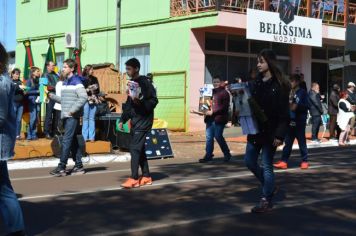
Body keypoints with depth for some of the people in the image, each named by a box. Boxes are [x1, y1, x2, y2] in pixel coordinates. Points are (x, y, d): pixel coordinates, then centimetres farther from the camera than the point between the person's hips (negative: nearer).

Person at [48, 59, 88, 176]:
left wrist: (73, 110, -20)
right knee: (73, 140, 11)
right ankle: (79, 165, 17)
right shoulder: (65, 82, 17)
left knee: (66, 141, -10)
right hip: (66, 116, 9)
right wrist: (52, 96, 8)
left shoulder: (76, 81, -8)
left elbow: (84, 97, -18)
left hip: (73, 116, -9)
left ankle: (61, 167, -9)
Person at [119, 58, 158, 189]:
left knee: (135, 148, -12)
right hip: (135, 120, 9)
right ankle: (146, 176, 19)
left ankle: (134, 179, -12)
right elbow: (128, 104, 21)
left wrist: (140, 103, -29)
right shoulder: (132, 83, 16)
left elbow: (154, 100, -14)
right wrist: (123, 120, 16)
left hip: (143, 120, -9)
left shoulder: (145, 82, -10)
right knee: (139, 148, 11)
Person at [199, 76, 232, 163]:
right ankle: (208, 155, 8)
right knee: (209, 137, 4)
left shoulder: (224, 93, -4)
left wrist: (213, 112, -18)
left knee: (218, 136, -5)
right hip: (210, 118, 7)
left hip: (219, 118, -7)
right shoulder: (212, 92, 19)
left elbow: (224, 106, -13)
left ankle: (227, 154, 11)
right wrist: (207, 110, 8)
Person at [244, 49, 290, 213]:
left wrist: (280, 134, -18)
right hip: (255, 130, 6)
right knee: (249, 161, 9)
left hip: (270, 131, -6)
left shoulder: (279, 85, -9)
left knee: (267, 165, 0)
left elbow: (284, 113, -12)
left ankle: (267, 200, 11)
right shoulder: (255, 83, 8)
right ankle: (269, 186, 30)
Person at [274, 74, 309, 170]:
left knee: (302, 142, 3)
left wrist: (297, 106, -19)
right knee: (287, 142, 4)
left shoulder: (303, 92, -1)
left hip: (299, 121, -4)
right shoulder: (289, 92, 12)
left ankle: (304, 161, 12)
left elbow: (306, 106, -7)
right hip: (290, 121, 5)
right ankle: (284, 161, 4)